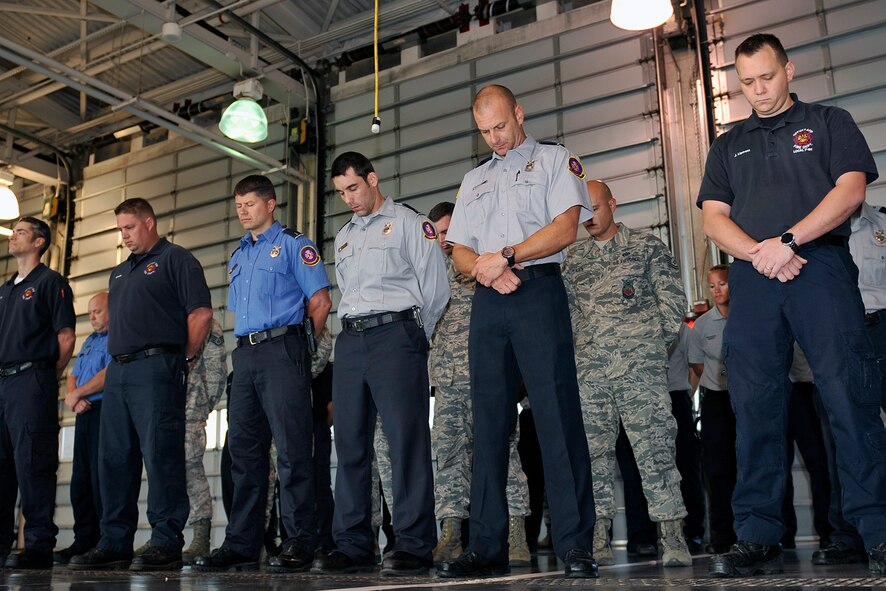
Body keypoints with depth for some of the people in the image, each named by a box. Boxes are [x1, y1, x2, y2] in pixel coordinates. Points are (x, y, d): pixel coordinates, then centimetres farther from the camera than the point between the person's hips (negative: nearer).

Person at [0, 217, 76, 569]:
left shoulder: (50, 282, 0)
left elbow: (66, 338, -6)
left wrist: (47, 377, -2)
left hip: (31, 381, -8)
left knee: (33, 462, -9)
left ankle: (39, 545, -7)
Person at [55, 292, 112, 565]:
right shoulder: (89, 341, 26)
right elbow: (73, 376, 21)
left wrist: (76, 394, -7)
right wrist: (73, 396, -1)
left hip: (105, 411, -9)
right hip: (85, 414, 9)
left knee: (101, 478, -11)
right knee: (80, 480, 5)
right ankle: (85, 541, 9)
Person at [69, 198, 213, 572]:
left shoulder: (174, 259, 1)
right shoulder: (119, 273, 26)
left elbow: (201, 313, -9)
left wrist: (183, 359, -7)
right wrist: (115, 362, 15)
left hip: (156, 367, -8)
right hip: (117, 372, 9)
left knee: (161, 454, -9)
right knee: (114, 459, 7)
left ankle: (166, 544, -7)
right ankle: (114, 544, 13)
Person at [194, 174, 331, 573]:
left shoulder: (293, 244, 3)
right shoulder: (237, 256, 24)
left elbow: (320, 302, -4)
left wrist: (300, 346, 2)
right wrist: (246, 346, 15)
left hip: (283, 349, -7)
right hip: (245, 355, 7)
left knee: (292, 449, -9)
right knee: (244, 449, 6)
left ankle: (300, 543, -5)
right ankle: (241, 545, 12)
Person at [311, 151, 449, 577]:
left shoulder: (408, 223, 4)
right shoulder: (343, 238, 25)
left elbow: (435, 288, -1)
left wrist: (413, 338, 5)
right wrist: (354, 330, 11)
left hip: (395, 333, -6)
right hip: (350, 339, 7)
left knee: (406, 440, -9)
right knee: (350, 443, 4)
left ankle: (413, 545, -5)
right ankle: (352, 546, 9)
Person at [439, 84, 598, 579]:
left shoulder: (555, 160, 11)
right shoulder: (474, 180, 25)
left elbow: (565, 227, -5)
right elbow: (461, 251, 17)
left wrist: (506, 255, -10)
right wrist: (487, 270, -5)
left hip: (539, 292, -5)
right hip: (488, 301, 5)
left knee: (558, 415, -11)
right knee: (489, 421, 2)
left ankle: (576, 543, -8)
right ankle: (487, 547, 5)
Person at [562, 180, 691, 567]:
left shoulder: (646, 246, 8)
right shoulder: (573, 260, 17)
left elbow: (673, 298, 5)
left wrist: (657, 342, 0)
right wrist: (582, 350, 7)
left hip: (640, 364, -3)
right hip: (589, 368, 4)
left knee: (654, 446, -8)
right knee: (594, 451, 2)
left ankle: (672, 535, -3)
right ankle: (599, 538, 7)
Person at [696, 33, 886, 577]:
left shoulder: (828, 123, 15)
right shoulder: (728, 146, 24)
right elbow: (714, 217, 12)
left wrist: (788, 240, -13)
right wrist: (759, 254, -7)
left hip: (821, 265, -3)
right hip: (752, 276, 3)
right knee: (755, 406, -1)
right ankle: (759, 539, 3)